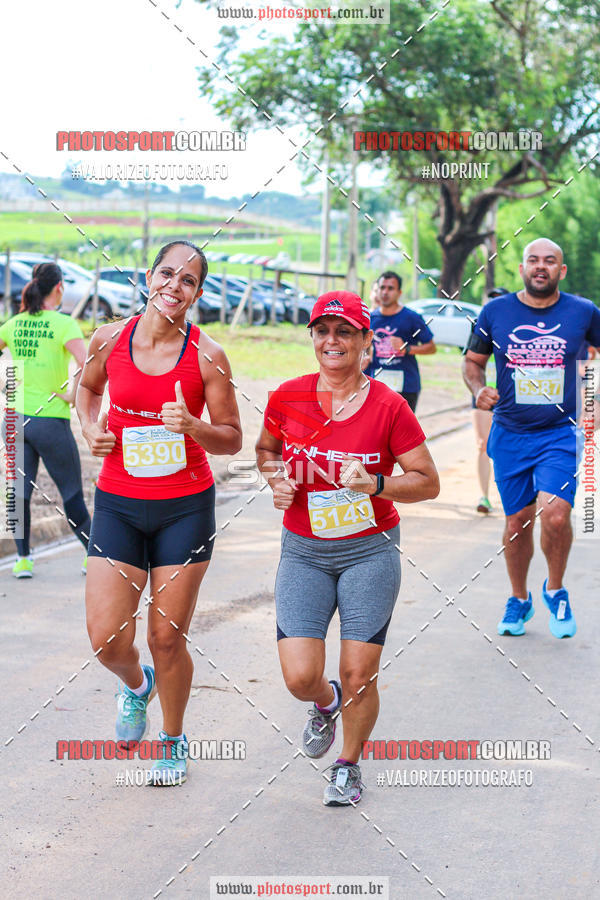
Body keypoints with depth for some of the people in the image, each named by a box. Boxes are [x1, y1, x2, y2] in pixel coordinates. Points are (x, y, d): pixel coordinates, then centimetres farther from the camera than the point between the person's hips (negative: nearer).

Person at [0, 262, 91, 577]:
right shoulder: (64, 324, -11)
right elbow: (85, 366, -25)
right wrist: (73, 395, -12)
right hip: (51, 420, -4)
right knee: (72, 494, 7)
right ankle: (94, 553, 16)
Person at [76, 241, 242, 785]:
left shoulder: (207, 357, -8)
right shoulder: (110, 340, -2)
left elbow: (232, 439, -2)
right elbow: (88, 386, 20)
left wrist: (193, 426, -21)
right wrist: (90, 429, 1)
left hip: (186, 508, -2)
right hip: (119, 505, 2)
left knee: (167, 638, 4)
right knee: (107, 639, -5)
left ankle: (174, 740, 29)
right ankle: (137, 685, 33)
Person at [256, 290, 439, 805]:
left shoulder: (388, 406, -8)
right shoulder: (288, 397, -2)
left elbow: (428, 482, -3)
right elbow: (266, 450, 18)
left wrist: (375, 484, -19)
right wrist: (278, 481, -3)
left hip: (370, 551, -2)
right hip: (304, 553, 2)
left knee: (359, 675, -2)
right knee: (300, 677, -9)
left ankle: (349, 764, 26)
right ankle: (326, 704, 30)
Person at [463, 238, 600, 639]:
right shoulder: (495, 312, 1)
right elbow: (473, 361, 12)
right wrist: (479, 389, -8)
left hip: (560, 433, -1)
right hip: (510, 435, 1)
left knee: (555, 515, -19)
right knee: (517, 521, 7)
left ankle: (555, 590, 8)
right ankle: (519, 600, 31)